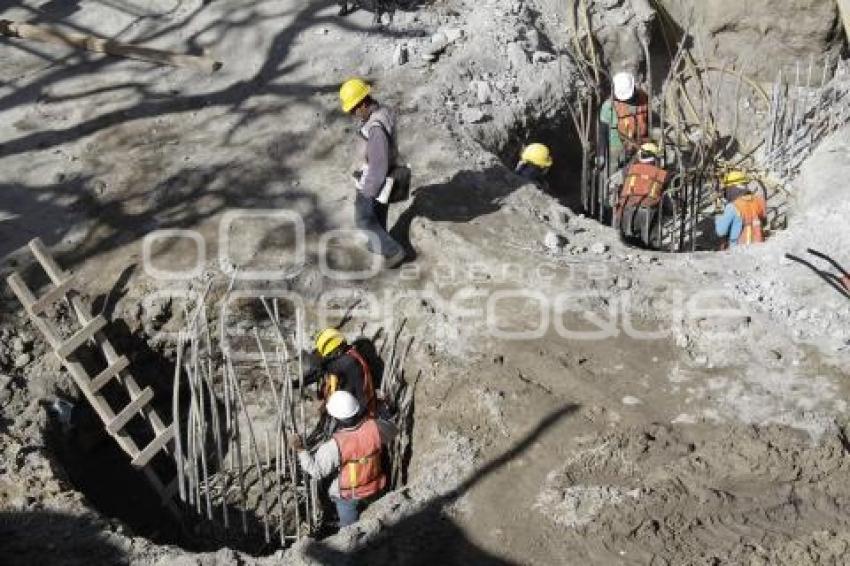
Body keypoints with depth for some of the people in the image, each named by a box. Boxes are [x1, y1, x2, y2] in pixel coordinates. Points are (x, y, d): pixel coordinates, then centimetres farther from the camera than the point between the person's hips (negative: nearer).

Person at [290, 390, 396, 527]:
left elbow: (316, 470, -26)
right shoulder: (374, 427, -25)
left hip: (348, 495, -4)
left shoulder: (335, 445, -35)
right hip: (375, 489, 4)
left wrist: (300, 450, -24)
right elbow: (391, 431, -2)